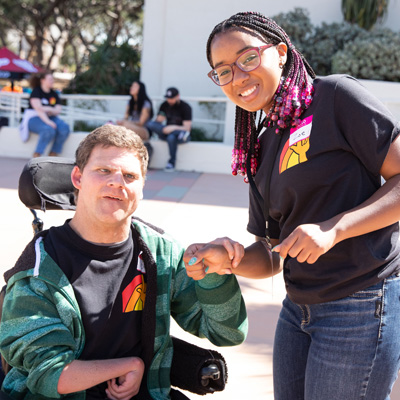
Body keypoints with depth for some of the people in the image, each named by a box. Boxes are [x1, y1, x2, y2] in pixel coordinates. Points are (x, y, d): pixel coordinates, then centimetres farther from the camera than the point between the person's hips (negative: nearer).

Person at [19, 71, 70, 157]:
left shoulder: (54, 94, 13)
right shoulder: (36, 91, -4)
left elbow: (58, 110, 4)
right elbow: (38, 108, -18)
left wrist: (49, 109, -18)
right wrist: (47, 121, -30)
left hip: (50, 117, 6)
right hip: (34, 118, -6)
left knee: (64, 128, -23)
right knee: (49, 129, -37)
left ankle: (53, 154, -14)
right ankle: (36, 155, -27)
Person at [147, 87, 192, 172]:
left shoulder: (185, 107, -8)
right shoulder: (164, 105, 6)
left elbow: (187, 128, -13)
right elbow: (158, 121, 2)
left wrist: (174, 127, -29)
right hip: (167, 132, 5)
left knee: (171, 137, -42)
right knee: (150, 123, -23)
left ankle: (172, 162, -20)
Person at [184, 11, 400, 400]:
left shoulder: (334, 96, -8)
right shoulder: (260, 148, 12)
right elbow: (269, 259, 10)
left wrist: (333, 228, -23)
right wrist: (233, 259, -10)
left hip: (361, 308, -7)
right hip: (298, 310, 7)